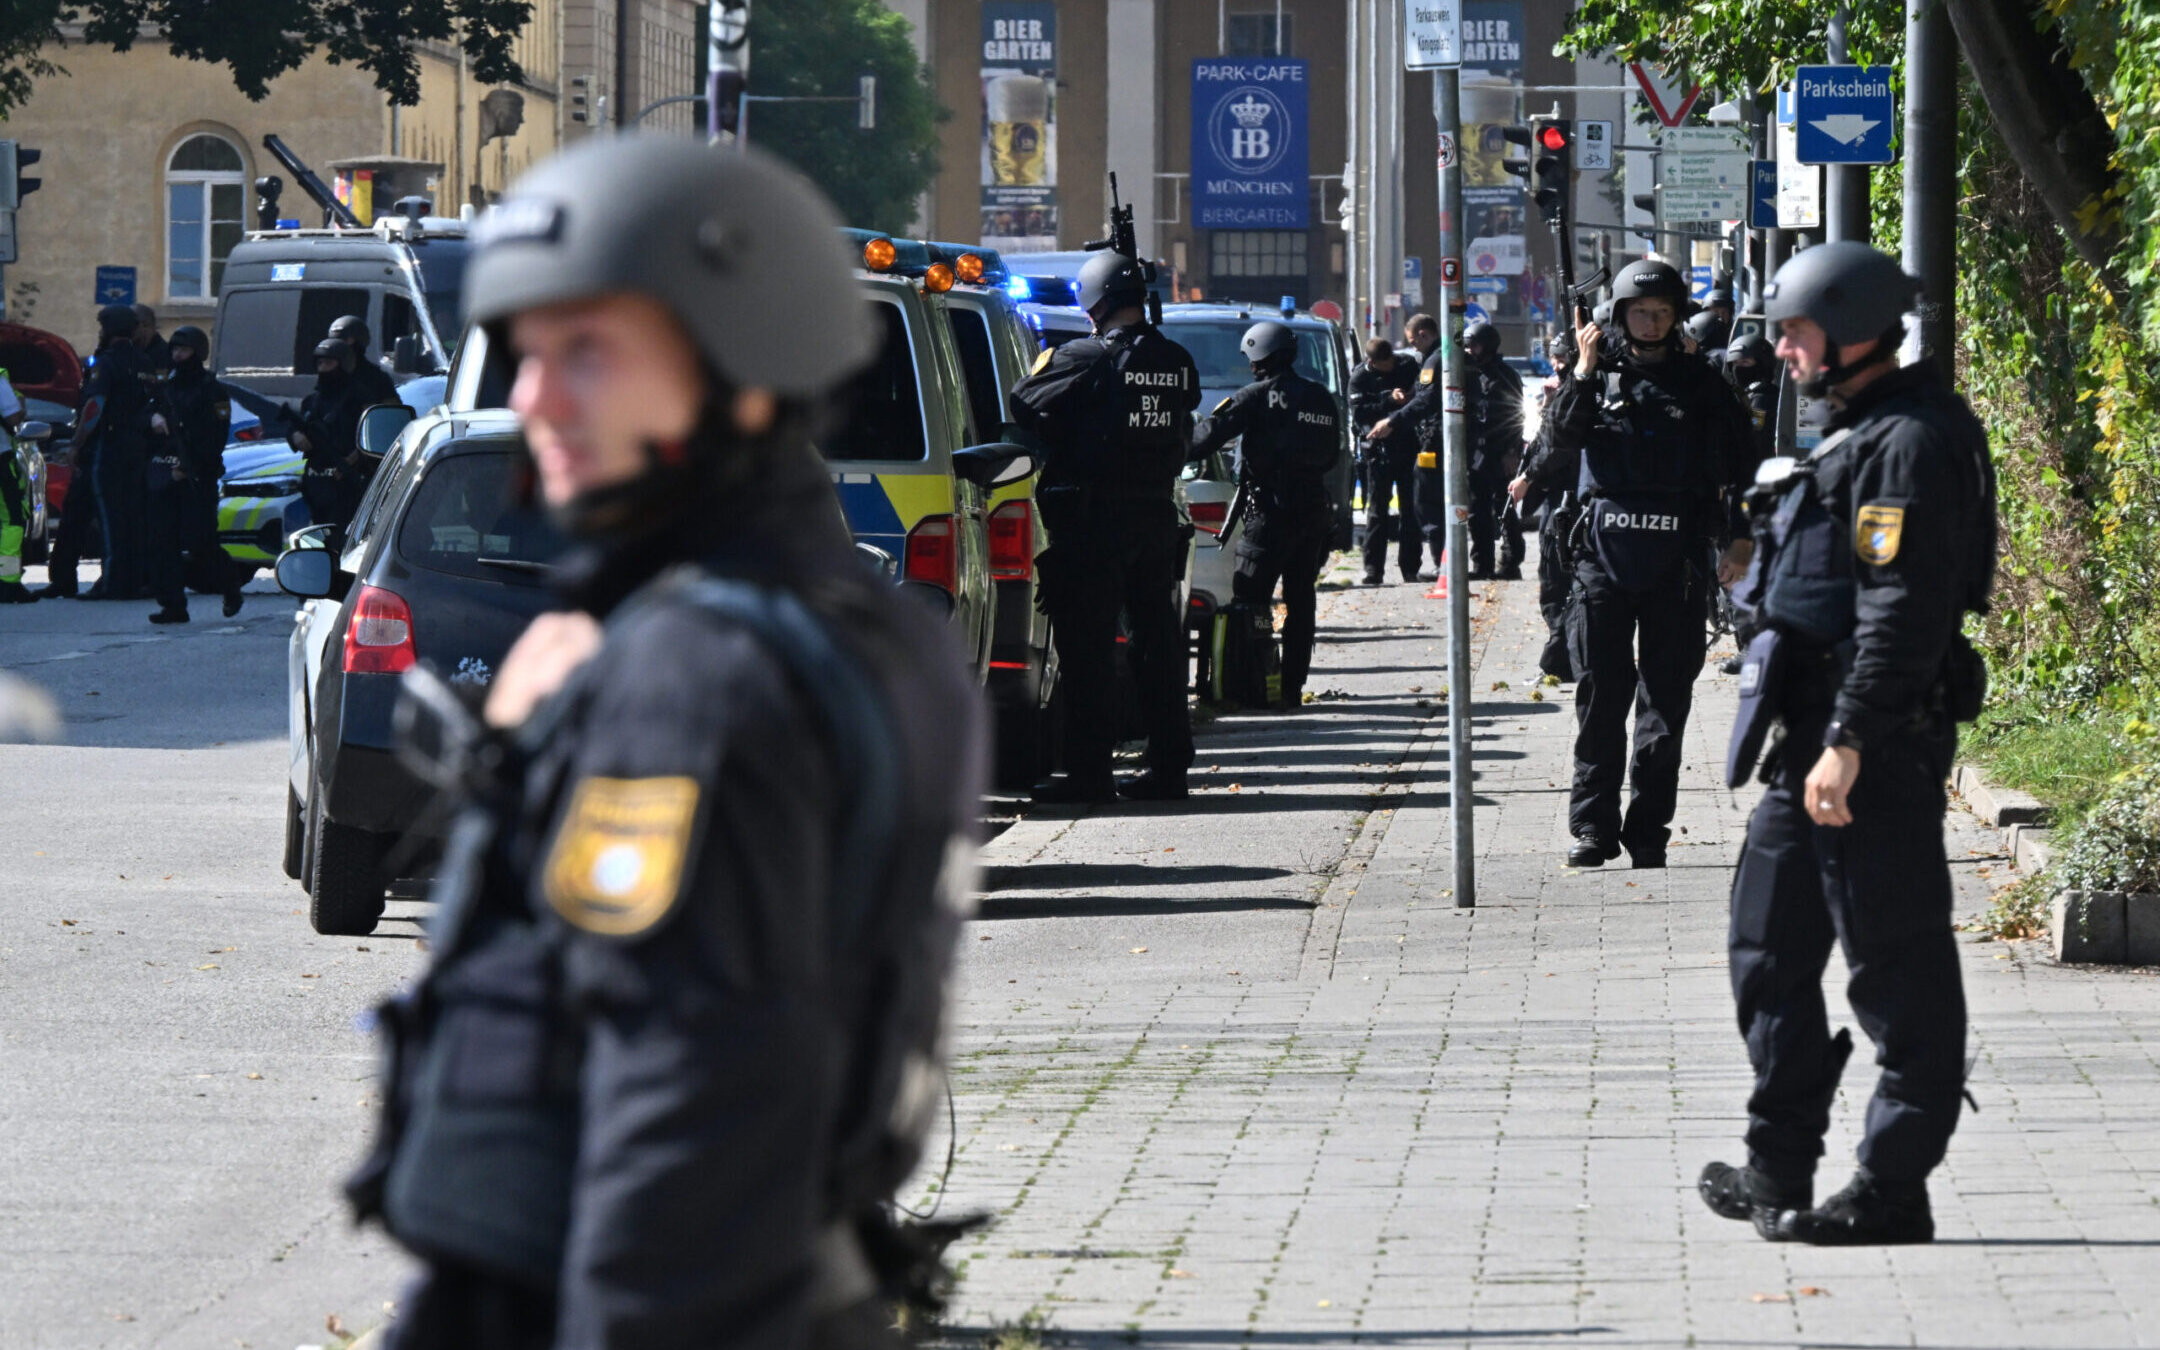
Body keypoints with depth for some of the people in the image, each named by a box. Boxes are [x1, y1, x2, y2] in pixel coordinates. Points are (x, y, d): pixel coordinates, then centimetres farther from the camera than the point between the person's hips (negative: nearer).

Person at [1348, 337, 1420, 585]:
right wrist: (1390, 400, -23)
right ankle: (1373, 568, 1)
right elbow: (1359, 413, -14)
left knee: (1411, 509, 5)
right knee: (1377, 510, -1)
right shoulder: (1360, 377, -4)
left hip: (1408, 447, 2)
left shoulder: (1409, 367, 3)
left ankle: (1410, 566, 11)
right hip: (1378, 450, -2)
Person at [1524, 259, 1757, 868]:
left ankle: (1649, 829, 6)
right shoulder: (1598, 371, 9)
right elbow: (1563, 436, -5)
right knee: (1600, 692, -1)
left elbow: (1739, 461, 10)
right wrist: (1583, 372, -12)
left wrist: (1740, 538, 2)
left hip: (1675, 559, 0)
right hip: (1604, 548, 0)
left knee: (1666, 697, 2)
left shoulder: (1699, 383, 9)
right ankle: (1593, 826, 4)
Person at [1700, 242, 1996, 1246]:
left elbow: (1905, 609, -23)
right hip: (1817, 730, 11)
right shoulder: (1857, 431, 17)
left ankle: (1892, 1192, -1)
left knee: (1896, 969, -4)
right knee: (1770, 947, 15)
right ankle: (1779, 1171, 23)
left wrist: (1852, 740, -26)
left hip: (1877, 742, -11)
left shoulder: (1909, 444, -16)